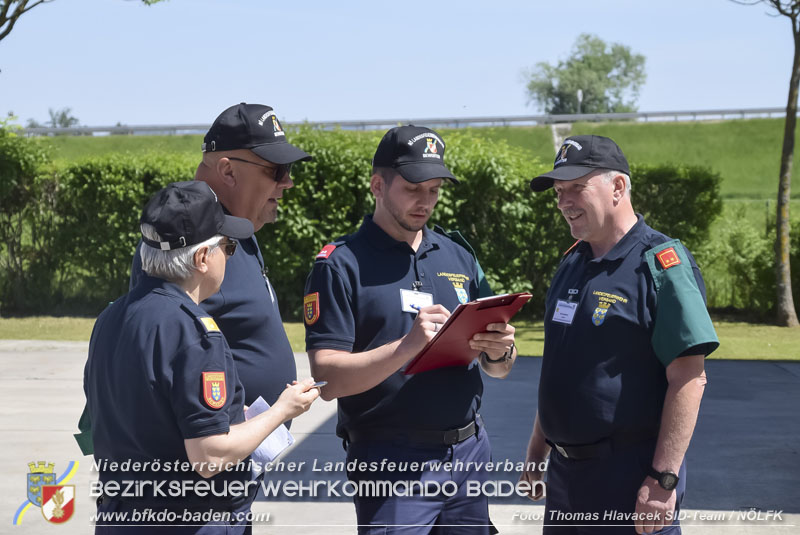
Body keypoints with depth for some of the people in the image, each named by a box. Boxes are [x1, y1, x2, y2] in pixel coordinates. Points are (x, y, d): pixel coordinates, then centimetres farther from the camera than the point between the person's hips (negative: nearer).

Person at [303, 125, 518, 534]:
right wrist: (406, 347, -26)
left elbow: (499, 369, 15)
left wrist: (499, 351, -8)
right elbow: (328, 379, -14)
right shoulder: (341, 265, -5)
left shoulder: (458, 258, 10)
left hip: (468, 451, 5)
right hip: (392, 463, -5)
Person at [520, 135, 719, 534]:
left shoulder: (660, 264, -13)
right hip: (566, 471, 8)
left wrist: (664, 479, -22)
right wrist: (537, 447, 17)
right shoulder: (573, 262, 11)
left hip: (630, 477, -7)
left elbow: (688, 379, -18)